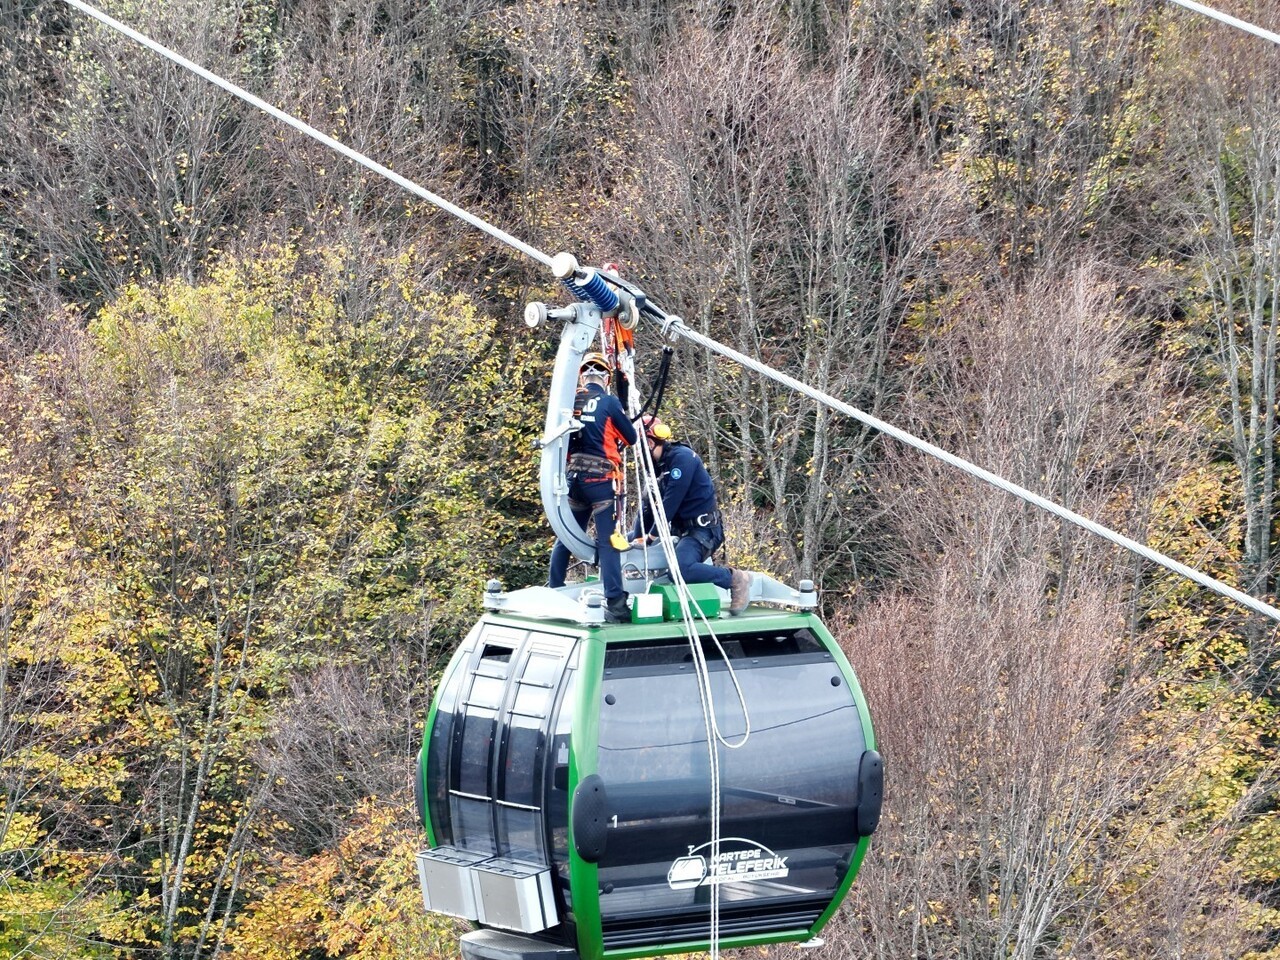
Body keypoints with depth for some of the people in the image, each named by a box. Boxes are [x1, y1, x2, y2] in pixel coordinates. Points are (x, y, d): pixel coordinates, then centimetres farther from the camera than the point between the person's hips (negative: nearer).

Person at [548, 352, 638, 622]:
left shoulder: (569, 402, 7)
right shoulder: (609, 402, -5)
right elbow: (631, 438, 2)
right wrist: (636, 427, 24)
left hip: (572, 478, 5)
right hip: (600, 480, -5)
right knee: (607, 542, -8)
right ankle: (614, 604, -15)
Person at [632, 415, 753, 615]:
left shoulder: (681, 457, -15)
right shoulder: (658, 465, 13)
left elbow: (671, 502, -20)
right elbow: (647, 505, 10)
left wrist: (650, 536, -17)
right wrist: (637, 539, -1)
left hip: (703, 529, -10)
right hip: (680, 529, 10)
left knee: (680, 570, -36)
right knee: (628, 539, 18)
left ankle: (735, 579, -16)